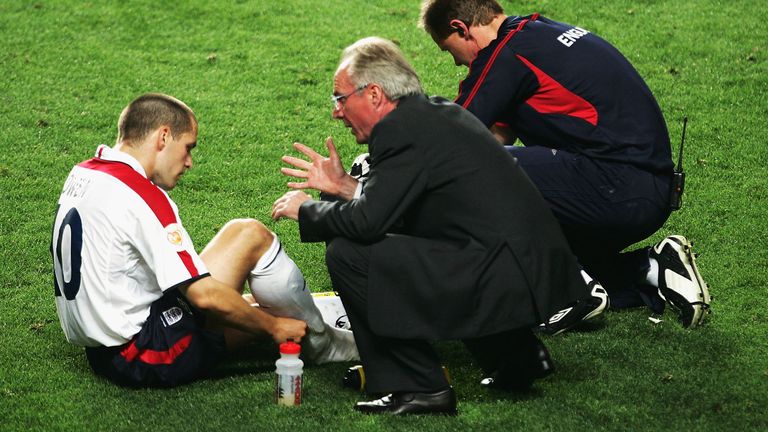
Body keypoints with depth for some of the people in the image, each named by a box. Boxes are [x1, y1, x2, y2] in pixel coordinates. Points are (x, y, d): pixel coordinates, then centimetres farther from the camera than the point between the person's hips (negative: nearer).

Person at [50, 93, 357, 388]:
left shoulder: (82, 174, 10)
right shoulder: (142, 196, -18)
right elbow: (205, 295, -20)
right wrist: (274, 327, -5)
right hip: (148, 359, -9)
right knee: (249, 234, -3)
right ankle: (320, 341, 14)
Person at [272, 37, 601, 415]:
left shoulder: (402, 128, -11)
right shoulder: (438, 112, 17)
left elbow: (367, 221, -17)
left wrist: (304, 209, 0)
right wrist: (345, 186, 23)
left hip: (507, 277, -10)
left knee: (347, 253, -9)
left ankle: (418, 387, -3)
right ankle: (517, 356, 27)